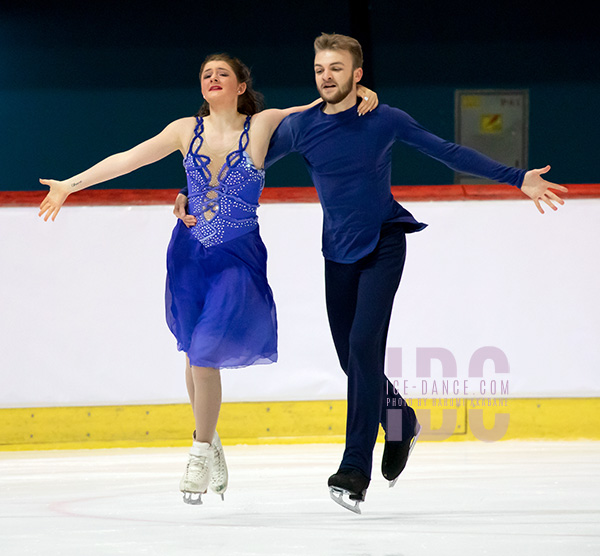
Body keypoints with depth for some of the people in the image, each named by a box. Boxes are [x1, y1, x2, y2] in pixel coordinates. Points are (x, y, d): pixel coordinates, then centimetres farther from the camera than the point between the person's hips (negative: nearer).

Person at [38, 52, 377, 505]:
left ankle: (202, 451, 5)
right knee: (196, 354, 9)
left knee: (205, 352, -13)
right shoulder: (187, 130, 2)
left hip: (238, 258, -3)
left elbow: (322, 106, -4)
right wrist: (71, 184, -1)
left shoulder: (262, 125, -6)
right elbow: (129, 159, 2)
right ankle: (211, 444, 28)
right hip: (189, 254, 3)